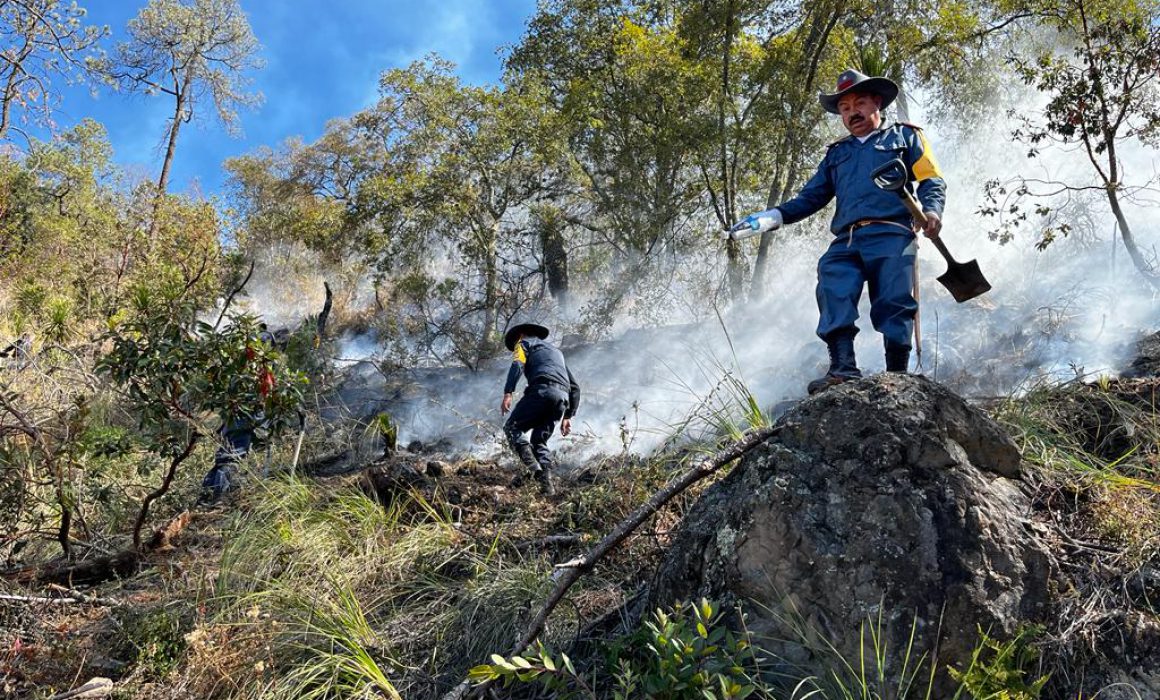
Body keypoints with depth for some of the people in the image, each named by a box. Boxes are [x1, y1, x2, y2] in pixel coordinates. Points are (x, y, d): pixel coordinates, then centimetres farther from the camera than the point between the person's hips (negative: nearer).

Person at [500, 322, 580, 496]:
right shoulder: (557, 352, 40)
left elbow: (517, 365, -3)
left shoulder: (525, 343, 22)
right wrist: (568, 416, 31)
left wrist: (508, 393, -13)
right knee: (540, 440, 15)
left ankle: (534, 467, -22)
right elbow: (574, 387, 33)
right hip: (562, 398, 6)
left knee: (512, 427, 1)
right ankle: (547, 485, -5)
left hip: (542, 390, -6)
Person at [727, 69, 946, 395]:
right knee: (833, 296, -20)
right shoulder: (836, 154, 34)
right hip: (845, 243, 3)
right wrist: (771, 217, 9)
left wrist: (932, 209, -10)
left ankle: (897, 376, -12)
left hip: (891, 236, -3)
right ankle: (843, 368, -29)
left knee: (893, 305, -14)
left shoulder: (903, 136, 23)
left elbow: (931, 180, 12)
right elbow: (810, 197, 25)